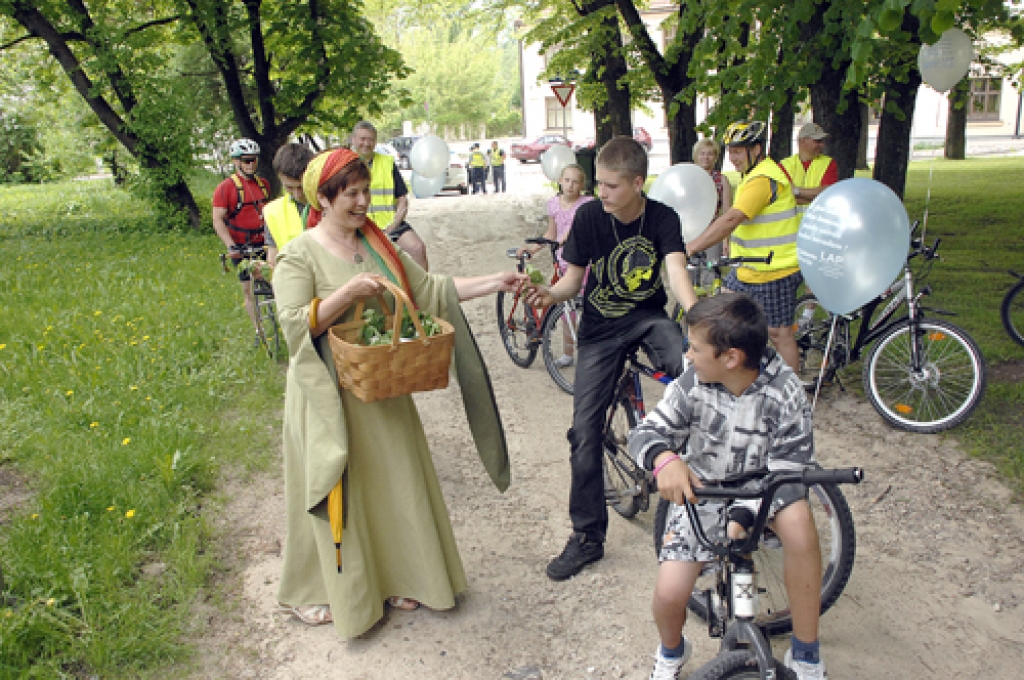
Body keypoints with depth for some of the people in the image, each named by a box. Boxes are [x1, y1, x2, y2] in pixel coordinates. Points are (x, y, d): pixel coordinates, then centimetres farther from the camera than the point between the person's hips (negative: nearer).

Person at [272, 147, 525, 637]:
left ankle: (396, 577, 32)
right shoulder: (299, 256, -10)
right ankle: (312, 591, 28)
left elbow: (429, 289, 5)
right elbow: (294, 326, -18)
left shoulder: (377, 244, 7)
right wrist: (347, 294, -28)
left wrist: (495, 283, -2)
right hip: (330, 396, -5)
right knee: (337, 494, 6)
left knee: (394, 483, 13)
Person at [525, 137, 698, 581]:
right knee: (585, 431, -4)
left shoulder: (662, 218, -11)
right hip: (599, 328, 1)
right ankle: (587, 536, 11)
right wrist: (551, 294, -26)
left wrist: (694, 312, -45)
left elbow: (676, 268, -26)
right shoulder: (589, 215, -10)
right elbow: (574, 276, -4)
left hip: (649, 317, 0)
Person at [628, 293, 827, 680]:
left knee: (797, 519, -35)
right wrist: (664, 456, -38)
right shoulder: (692, 386, -16)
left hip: (760, 487, 0)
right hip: (701, 491, 1)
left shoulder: (785, 394, -20)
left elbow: (788, 471, -19)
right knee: (668, 593, -18)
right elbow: (644, 433, -13)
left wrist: (742, 514, -35)